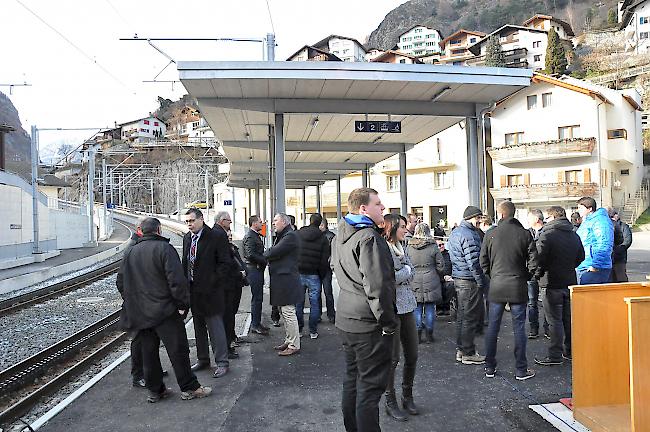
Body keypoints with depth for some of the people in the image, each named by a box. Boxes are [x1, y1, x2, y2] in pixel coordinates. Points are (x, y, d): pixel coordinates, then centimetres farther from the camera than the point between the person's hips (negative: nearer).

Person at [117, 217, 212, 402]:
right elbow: (176, 279, -20)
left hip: (140, 313, 7)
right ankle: (189, 388, 9)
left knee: (148, 351, 14)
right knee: (178, 349, 2)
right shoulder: (164, 248, -12)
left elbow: (121, 282, 15)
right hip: (164, 310, -6)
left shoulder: (130, 252, 10)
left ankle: (155, 390, 22)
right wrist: (182, 303, -13)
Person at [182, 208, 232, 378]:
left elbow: (225, 262, -13)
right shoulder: (187, 238, 10)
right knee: (199, 326, 17)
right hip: (193, 290, 7)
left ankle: (222, 362, 7)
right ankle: (203, 359, 30)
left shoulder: (216, 236, -12)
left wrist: (213, 282, -17)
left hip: (210, 290, -7)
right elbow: (185, 262, 16)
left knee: (215, 326, -3)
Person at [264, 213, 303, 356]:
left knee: (288, 312, -6)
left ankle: (294, 345, 1)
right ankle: (288, 340, 27)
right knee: (283, 312, 16)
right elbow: (272, 253, 17)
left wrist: (265, 254, 1)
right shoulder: (282, 236, 20)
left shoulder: (291, 236, -13)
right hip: (280, 279, 11)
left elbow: (273, 252, -19)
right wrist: (269, 255, -5)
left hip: (286, 280, -11)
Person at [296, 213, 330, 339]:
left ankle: (298, 329, 17)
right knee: (314, 303, 7)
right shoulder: (323, 238, -4)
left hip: (298, 273, 1)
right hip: (314, 275, -1)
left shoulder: (297, 234, -1)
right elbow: (324, 261, -6)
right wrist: (321, 275, 5)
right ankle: (313, 331, 11)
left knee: (298, 303, 10)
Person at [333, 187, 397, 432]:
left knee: (352, 380, 20)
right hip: (368, 323, -9)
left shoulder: (340, 237, 11)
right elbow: (377, 286, -24)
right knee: (370, 387, 0)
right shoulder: (369, 238, -20)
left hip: (346, 320, 9)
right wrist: (388, 323, -16)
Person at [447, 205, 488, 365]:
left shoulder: (455, 232, 14)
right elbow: (473, 262, -22)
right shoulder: (469, 235, -18)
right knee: (471, 317, -1)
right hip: (470, 281, -10)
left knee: (462, 316, 16)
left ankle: (460, 350, 24)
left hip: (458, 279, 10)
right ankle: (468, 353, 6)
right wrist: (481, 281, -16)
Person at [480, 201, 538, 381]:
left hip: (496, 286, 1)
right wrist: (526, 277, 11)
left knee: (493, 327, 9)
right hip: (518, 287, 0)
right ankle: (521, 369, 12)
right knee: (519, 328, 6)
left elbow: (483, 261, 1)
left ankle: (489, 367, 16)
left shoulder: (491, 234, -3)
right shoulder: (525, 234, -3)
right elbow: (533, 261, -4)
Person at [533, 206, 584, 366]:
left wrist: (538, 274, -2)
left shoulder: (546, 235, -16)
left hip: (552, 284, -7)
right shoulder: (574, 236, 8)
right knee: (569, 318, 16)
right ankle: (571, 351, 25)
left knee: (555, 320, -2)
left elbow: (540, 258, -19)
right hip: (570, 281, 7)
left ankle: (555, 355, 3)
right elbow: (581, 257, 16)